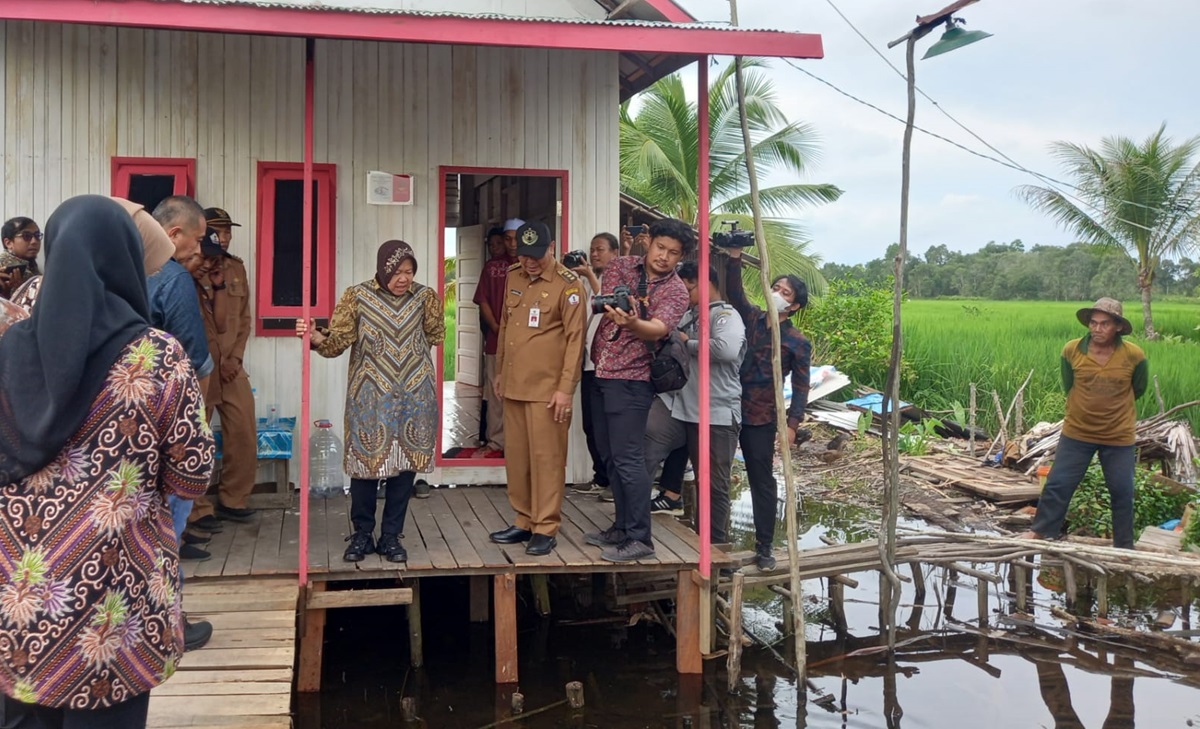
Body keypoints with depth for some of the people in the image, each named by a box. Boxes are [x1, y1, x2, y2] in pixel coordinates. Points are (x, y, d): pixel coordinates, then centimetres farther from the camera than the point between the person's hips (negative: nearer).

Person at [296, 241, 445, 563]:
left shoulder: (424, 296, 2)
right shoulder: (357, 296, -4)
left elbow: (436, 335, 17)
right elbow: (338, 341, -8)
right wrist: (315, 337, -24)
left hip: (414, 396, 2)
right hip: (370, 396, -2)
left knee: (404, 464, 5)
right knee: (365, 462, 1)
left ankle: (391, 536, 18)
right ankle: (362, 534, 17)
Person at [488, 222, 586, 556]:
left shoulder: (567, 284, -10)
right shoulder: (513, 277, 11)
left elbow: (575, 338, -13)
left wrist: (566, 388, -17)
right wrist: (499, 372, 21)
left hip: (547, 388, -7)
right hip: (513, 385, 7)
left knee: (546, 457, -2)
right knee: (516, 456, 12)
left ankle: (546, 528, 7)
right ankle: (524, 521, 23)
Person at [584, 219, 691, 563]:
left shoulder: (676, 291, -9)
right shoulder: (621, 266, 7)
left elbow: (657, 329, -25)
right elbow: (603, 304, -4)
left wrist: (632, 322, -45)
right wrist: (616, 310, -25)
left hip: (631, 379, -6)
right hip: (601, 373, 7)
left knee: (627, 459, -10)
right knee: (610, 456, 14)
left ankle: (640, 539, -4)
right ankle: (623, 527, 25)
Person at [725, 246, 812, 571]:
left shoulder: (798, 343, -4)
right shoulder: (751, 318, 7)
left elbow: (800, 387, -5)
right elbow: (734, 292, -6)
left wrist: (792, 423, -14)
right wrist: (734, 257, -19)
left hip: (760, 420, -3)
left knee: (762, 482, 5)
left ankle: (764, 548, 15)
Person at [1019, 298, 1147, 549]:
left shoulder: (1134, 356, -13)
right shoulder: (1072, 350, -11)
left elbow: (1138, 390, 7)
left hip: (1119, 437, 0)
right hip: (1076, 433, 0)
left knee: (1122, 493, 10)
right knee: (1058, 485, 4)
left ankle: (1124, 547, 24)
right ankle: (1041, 532, 19)